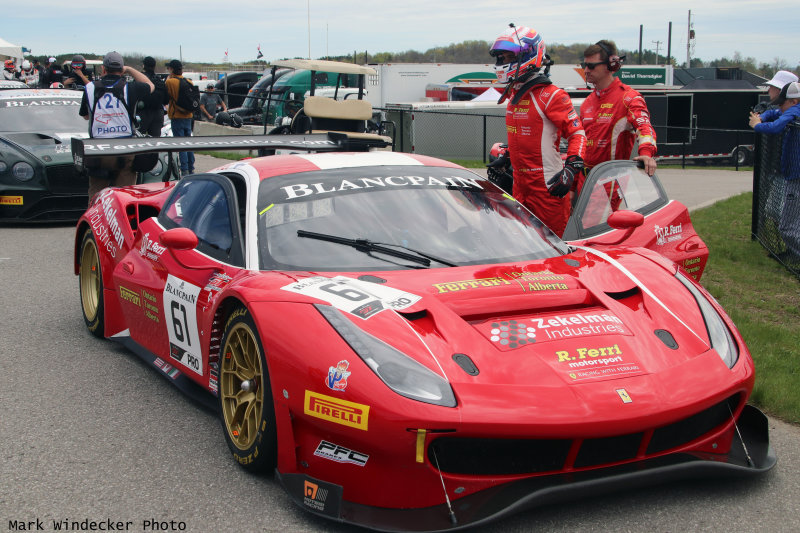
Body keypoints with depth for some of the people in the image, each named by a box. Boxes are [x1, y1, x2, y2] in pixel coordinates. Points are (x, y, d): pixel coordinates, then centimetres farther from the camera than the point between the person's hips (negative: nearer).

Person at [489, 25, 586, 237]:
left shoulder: (550, 96, -12)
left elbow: (577, 133, -13)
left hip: (547, 185, -9)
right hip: (520, 183, 9)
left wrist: (571, 169, -23)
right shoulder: (513, 94, 15)